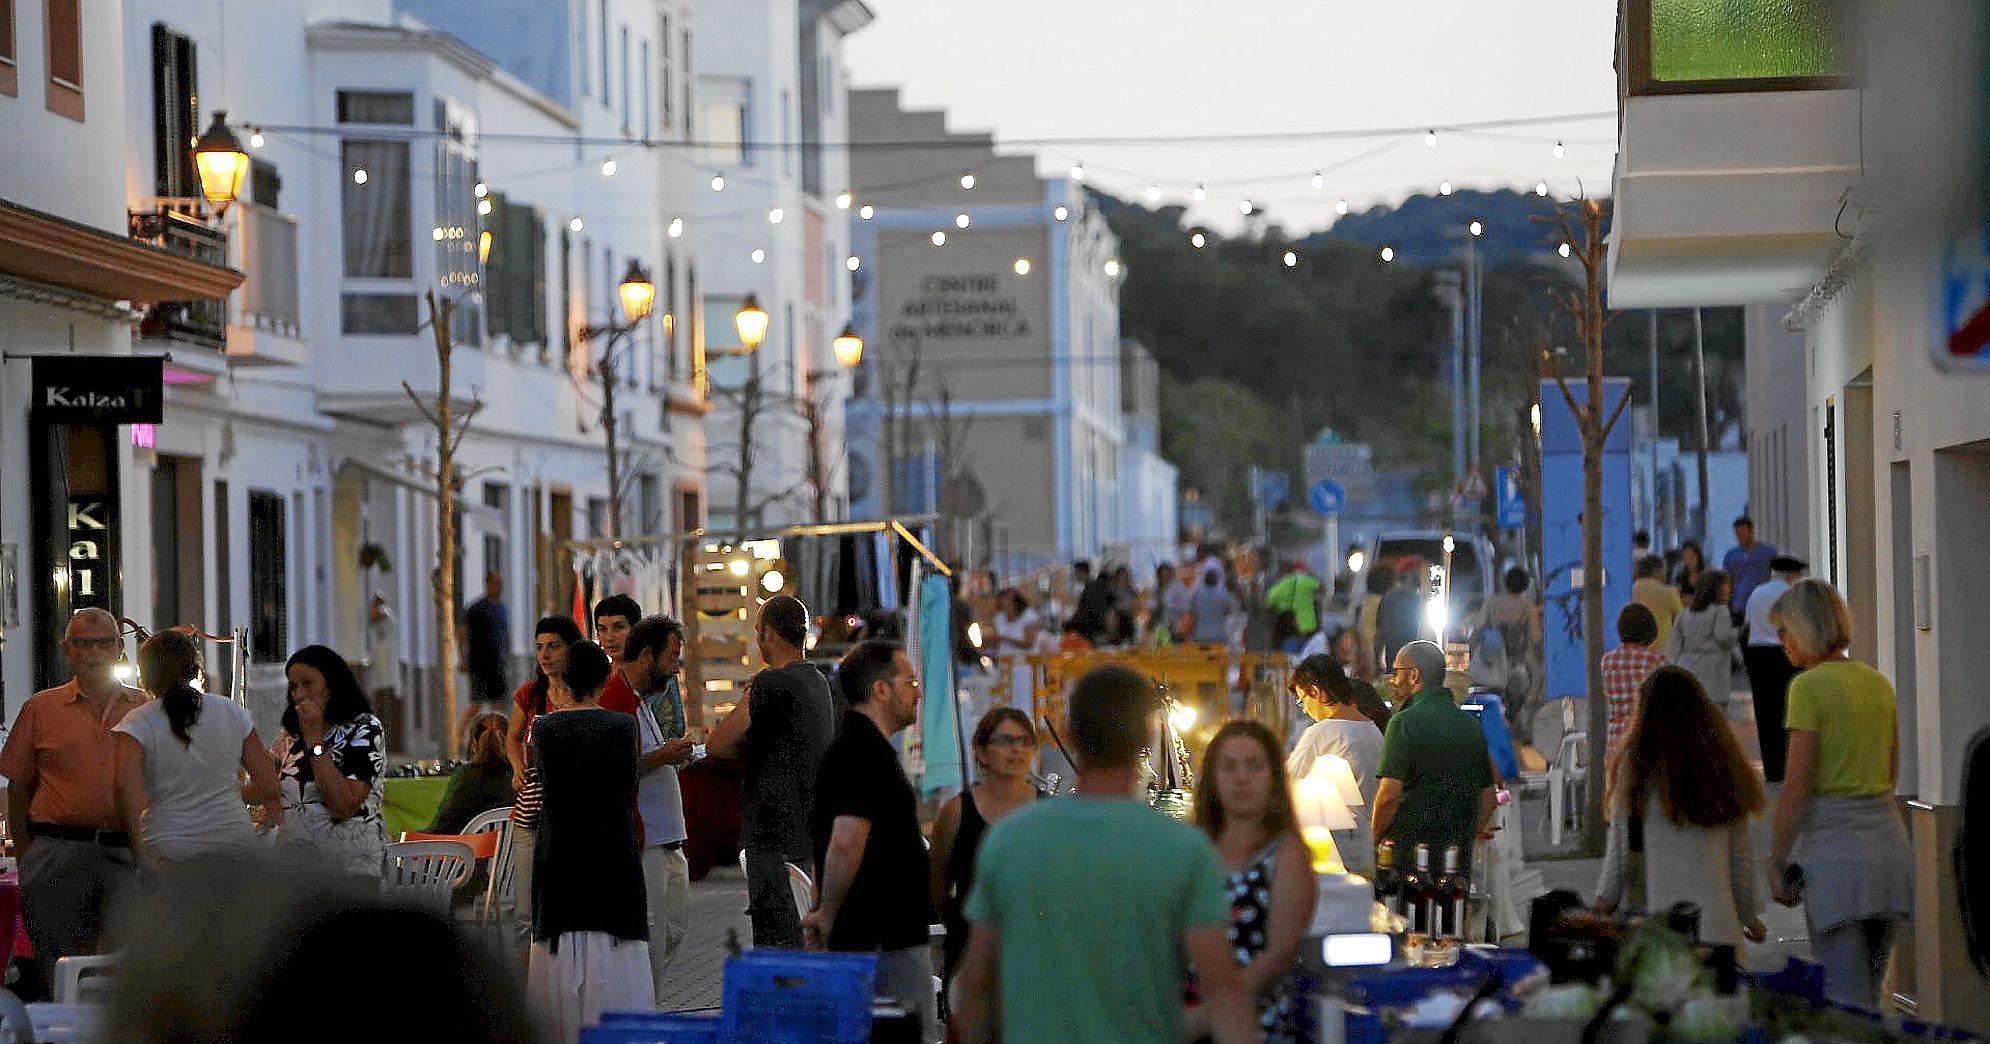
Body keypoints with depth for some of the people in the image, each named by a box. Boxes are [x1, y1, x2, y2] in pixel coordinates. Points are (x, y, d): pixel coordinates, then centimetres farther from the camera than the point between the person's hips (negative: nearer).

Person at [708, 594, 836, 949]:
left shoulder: (770, 684, -14)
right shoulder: (819, 683, 13)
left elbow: (720, 744, -13)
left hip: (775, 836, -9)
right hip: (809, 831, 9)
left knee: (776, 939, -8)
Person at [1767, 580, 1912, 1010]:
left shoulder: (1809, 686, -11)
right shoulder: (1879, 684, 11)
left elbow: (1796, 787, -13)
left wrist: (1776, 864, -7)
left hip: (1833, 848, -7)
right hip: (1889, 841, 7)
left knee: (1846, 1005, -5)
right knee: (1867, 997, 15)